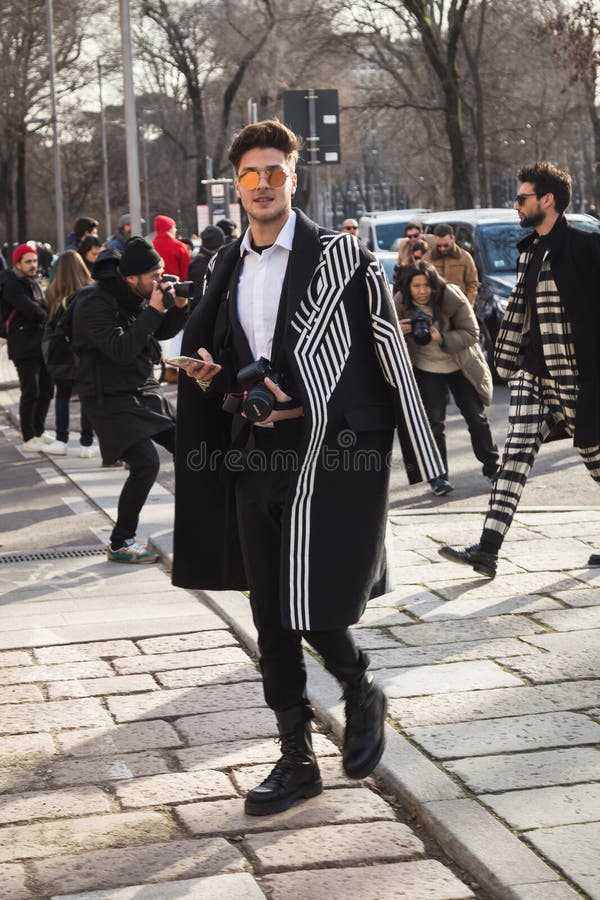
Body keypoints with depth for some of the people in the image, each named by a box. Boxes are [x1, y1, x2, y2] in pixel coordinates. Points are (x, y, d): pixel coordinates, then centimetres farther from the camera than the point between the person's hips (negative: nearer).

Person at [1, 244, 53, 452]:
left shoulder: (35, 283, 16)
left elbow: (43, 308, 15)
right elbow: (30, 310, -21)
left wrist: (43, 316, -7)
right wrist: (46, 317, -4)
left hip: (41, 344, 8)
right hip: (24, 347, -8)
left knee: (46, 389, 14)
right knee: (31, 393, -7)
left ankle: (39, 431, 28)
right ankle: (29, 439, 0)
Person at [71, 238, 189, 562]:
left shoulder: (137, 298, 4)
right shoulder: (95, 305, -20)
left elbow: (162, 332, 17)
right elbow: (121, 350, -31)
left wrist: (180, 307, -3)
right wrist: (153, 311, -27)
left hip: (144, 392, 8)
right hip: (110, 399, -8)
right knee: (145, 463, -20)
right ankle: (119, 545, -8)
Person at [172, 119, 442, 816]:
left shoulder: (340, 256, -6)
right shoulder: (225, 268, 11)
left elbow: (388, 352, -6)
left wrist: (415, 448, -11)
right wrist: (209, 373, 1)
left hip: (332, 451, -6)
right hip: (257, 451, 6)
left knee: (316, 611, -8)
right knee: (272, 621, 8)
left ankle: (361, 694, 24)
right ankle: (296, 759, 20)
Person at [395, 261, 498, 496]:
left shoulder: (452, 298, -21)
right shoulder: (400, 304, -15)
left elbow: (471, 333, -18)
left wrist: (443, 340, -34)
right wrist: (398, 331, -31)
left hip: (460, 366, 0)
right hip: (426, 369, 0)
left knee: (476, 417, 8)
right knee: (434, 422, -6)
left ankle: (491, 467, 24)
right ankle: (439, 477, 0)